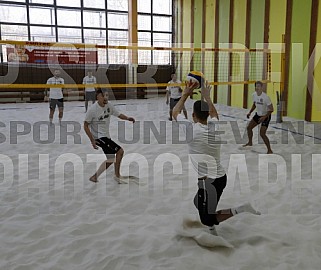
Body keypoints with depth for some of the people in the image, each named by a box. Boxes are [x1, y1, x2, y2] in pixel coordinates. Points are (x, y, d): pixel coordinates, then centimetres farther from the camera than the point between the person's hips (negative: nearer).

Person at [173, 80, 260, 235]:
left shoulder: (191, 129, -12)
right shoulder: (215, 126, 4)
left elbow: (175, 112, 6)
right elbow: (213, 113, 29)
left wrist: (186, 94, 14)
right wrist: (207, 96, 37)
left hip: (208, 181, -7)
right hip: (221, 177, 8)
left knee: (207, 220, 2)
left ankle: (238, 209, -12)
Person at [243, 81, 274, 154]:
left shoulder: (265, 97, -27)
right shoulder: (254, 95, -6)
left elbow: (271, 109, -21)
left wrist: (264, 117, -30)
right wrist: (250, 112, 4)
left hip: (266, 116, -7)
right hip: (258, 115, 7)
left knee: (262, 134, -15)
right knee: (249, 127, 13)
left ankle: (270, 150, -1)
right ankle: (250, 142, 39)